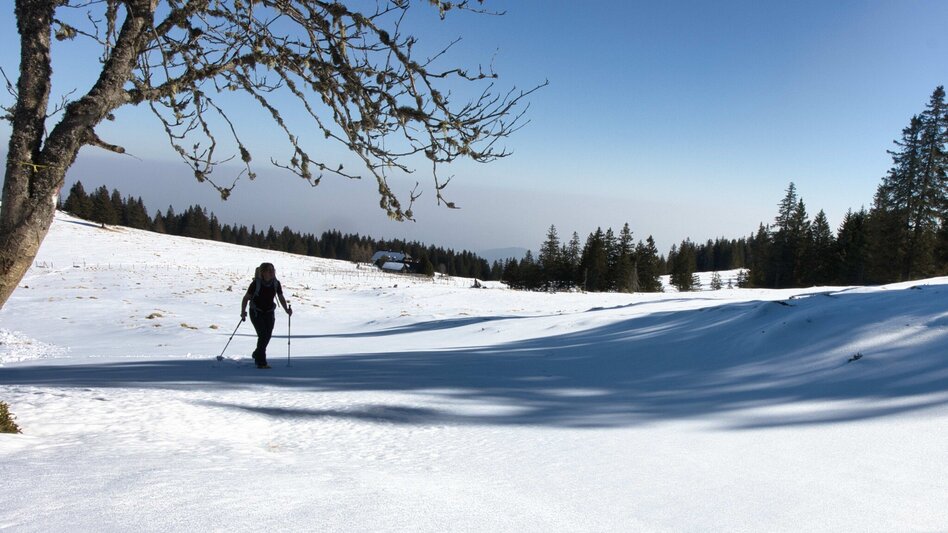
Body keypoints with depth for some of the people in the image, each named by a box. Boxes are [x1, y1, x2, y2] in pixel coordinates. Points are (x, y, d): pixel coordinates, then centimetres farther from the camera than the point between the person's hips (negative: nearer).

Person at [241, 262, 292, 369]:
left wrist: (287, 309, -11)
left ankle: (257, 355, 34)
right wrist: (243, 311, -23)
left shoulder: (276, 283, -6)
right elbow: (246, 298, -12)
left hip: (269, 313, 4)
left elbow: (281, 298, 3)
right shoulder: (256, 283, -17)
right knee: (263, 335, -15)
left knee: (268, 335, 4)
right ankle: (261, 362, -7)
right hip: (256, 313, -4)